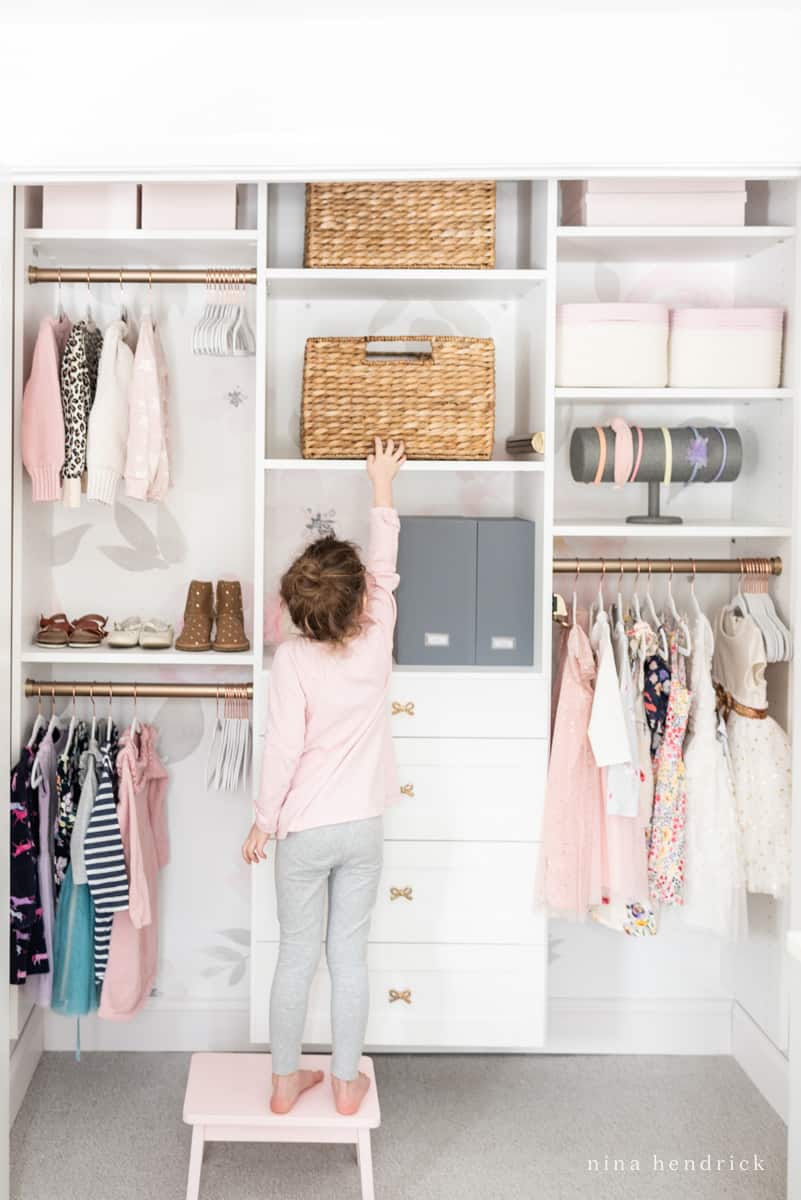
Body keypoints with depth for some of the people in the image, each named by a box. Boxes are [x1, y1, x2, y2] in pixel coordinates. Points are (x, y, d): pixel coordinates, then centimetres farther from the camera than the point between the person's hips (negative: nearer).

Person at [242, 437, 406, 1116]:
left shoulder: (293, 659, -16)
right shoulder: (377, 643, -10)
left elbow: (284, 749, -15)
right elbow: (386, 573, 5)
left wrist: (264, 821, -2)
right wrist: (383, 487, 15)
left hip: (304, 831, -2)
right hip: (363, 828, 2)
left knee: (297, 957, 12)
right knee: (350, 957, 12)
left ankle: (286, 1082, 26)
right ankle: (347, 1083, 24)